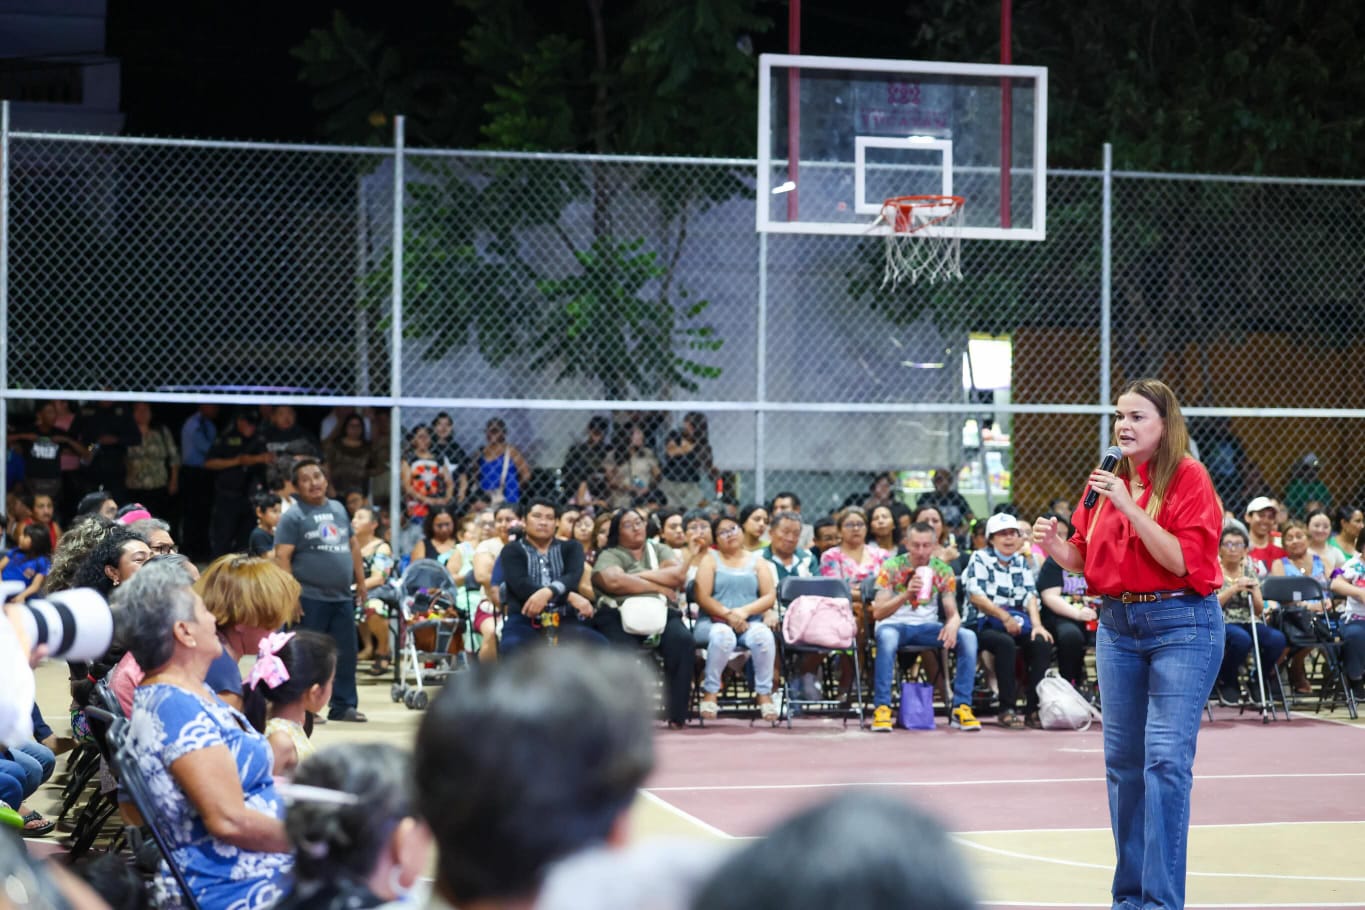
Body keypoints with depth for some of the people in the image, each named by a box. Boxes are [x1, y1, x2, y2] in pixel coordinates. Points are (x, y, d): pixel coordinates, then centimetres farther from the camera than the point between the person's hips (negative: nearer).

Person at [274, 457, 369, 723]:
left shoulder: (339, 509, 14)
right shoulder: (293, 517, -5)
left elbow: (353, 546, 21)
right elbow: (282, 556, -11)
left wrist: (360, 583, 16)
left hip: (343, 596, 6)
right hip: (310, 598, -6)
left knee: (346, 653, 7)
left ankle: (343, 706, 15)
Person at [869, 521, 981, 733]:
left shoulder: (943, 570, 3)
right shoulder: (892, 567, -6)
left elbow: (953, 613, 1)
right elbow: (877, 613, -12)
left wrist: (953, 624, -26)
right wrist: (906, 594, -29)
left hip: (927, 627, 3)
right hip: (895, 625, -3)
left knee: (968, 636, -22)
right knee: (887, 636, -39)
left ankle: (961, 708, -20)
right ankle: (882, 708, -36)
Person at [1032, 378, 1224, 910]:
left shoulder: (1188, 478, -7)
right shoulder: (1108, 481, 9)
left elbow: (1184, 561, -17)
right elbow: (1086, 560, 14)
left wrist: (1130, 508, -21)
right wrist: (1057, 547, -7)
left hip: (1181, 625, -6)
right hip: (1116, 624, 6)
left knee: (1166, 757, -12)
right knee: (1122, 759, 8)